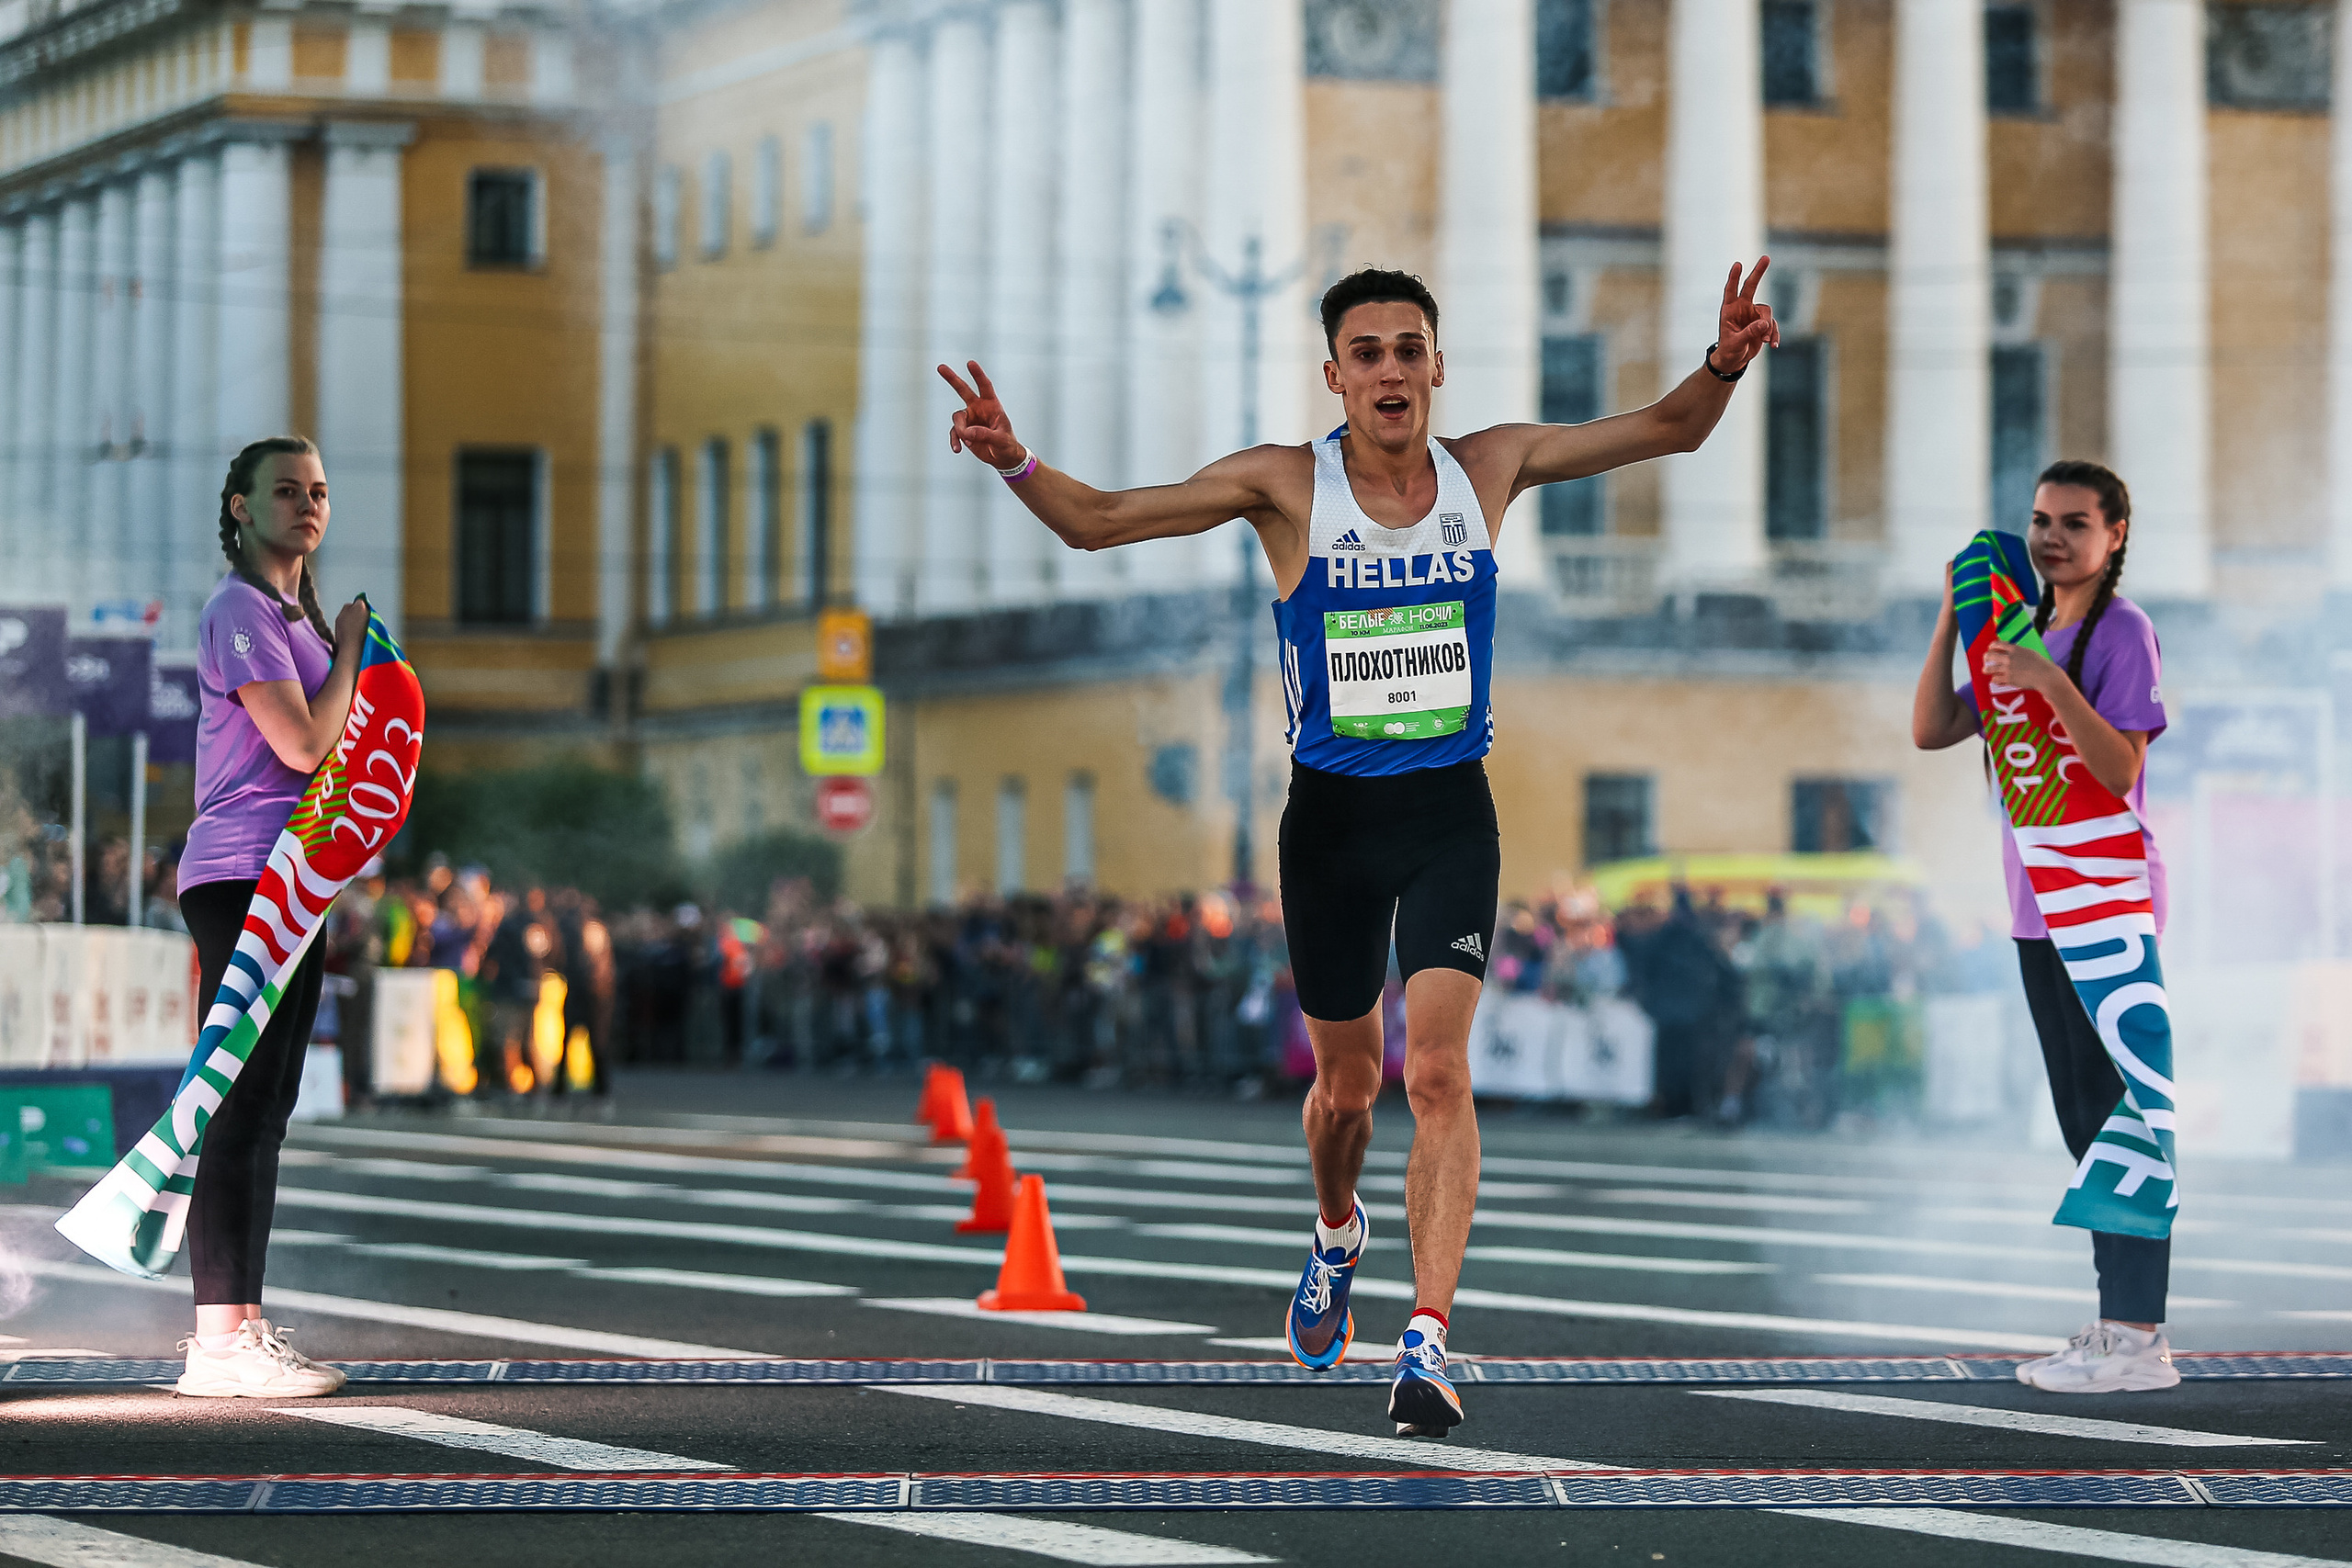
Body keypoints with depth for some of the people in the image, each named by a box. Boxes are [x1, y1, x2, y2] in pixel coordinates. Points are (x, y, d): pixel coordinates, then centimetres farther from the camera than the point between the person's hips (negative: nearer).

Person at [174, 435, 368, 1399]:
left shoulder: (296, 615, 22)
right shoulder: (240, 612, -9)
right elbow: (304, 743, -17)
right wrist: (349, 646, -6)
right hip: (241, 876, -10)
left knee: (265, 1110, 11)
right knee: (240, 1106, -13)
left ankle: (243, 1327, 15)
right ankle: (219, 1344, -15)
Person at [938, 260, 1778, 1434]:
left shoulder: (1488, 469, -1)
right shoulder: (1287, 487, -7)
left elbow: (1666, 431, 6)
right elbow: (1099, 522, -9)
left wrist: (1722, 367, -15)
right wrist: (1016, 466, -28)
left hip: (1450, 810, 0)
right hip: (1332, 813, 0)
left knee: (1437, 1070, -16)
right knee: (1346, 1080, 13)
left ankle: (1427, 1341, -17)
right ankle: (1337, 1235, 47)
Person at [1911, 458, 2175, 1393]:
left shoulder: (2122, 632, -7)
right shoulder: (2025, 637, 18)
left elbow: (2120, 771, -16)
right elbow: (1931, 730, 12)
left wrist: (2053, 685, -28)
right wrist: (1953, 616, 4)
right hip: (2044, 912, 9)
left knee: (2118, 1118, -10)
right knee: (2087, 1122, 11)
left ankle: (2136, 1337, -12)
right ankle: (2120, 1321, 16)